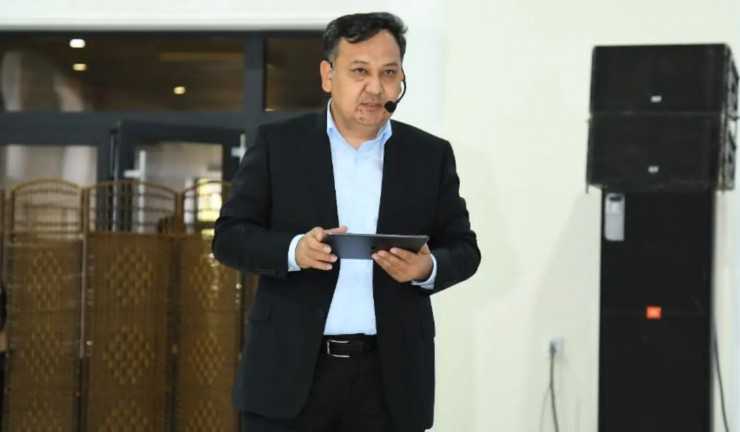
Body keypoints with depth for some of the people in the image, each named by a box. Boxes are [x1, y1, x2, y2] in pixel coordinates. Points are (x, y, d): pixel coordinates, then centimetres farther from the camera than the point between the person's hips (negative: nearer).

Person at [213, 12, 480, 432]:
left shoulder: (431, 155, 7)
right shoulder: (278, 143, 3)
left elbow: (464, 248, 9)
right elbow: (230, 235, 1)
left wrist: (428, 268, -14)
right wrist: (294, 251, -18)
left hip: (390, 374, 1)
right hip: (290, 369, -1)